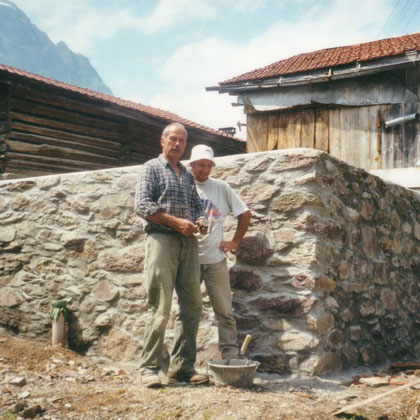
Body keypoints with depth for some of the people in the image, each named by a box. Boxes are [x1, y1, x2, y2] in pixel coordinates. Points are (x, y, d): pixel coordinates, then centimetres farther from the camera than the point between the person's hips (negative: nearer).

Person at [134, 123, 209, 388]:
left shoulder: (188, 175, 24)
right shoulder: (151, 168, 6)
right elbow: (142, 205, -6)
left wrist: (200, 220, -1)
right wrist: (176, 222, -13)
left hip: (188, 241, 6)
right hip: (162, 238, -6)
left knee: (193, 305, 3)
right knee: (161, 306, -9)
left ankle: (183, 366, 10)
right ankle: (150, 367, -1)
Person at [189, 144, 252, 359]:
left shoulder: (221, 188, 5)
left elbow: (245, 213, 10)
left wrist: (236, 241, 5)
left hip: (215, 259, 0)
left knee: (224, 311, 3)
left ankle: (231, 354, 11)